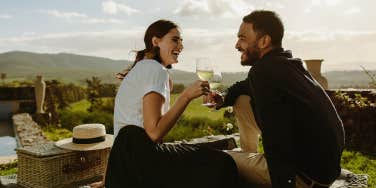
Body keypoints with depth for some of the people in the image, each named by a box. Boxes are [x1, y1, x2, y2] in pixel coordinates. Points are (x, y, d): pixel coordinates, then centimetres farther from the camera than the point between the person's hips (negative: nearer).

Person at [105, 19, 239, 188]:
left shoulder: (142, 67, 18)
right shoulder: (156, 70, -11)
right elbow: (154, 132, -21)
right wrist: (187, 95, -18)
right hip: (139, 156, -10)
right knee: (221, 164, -14)